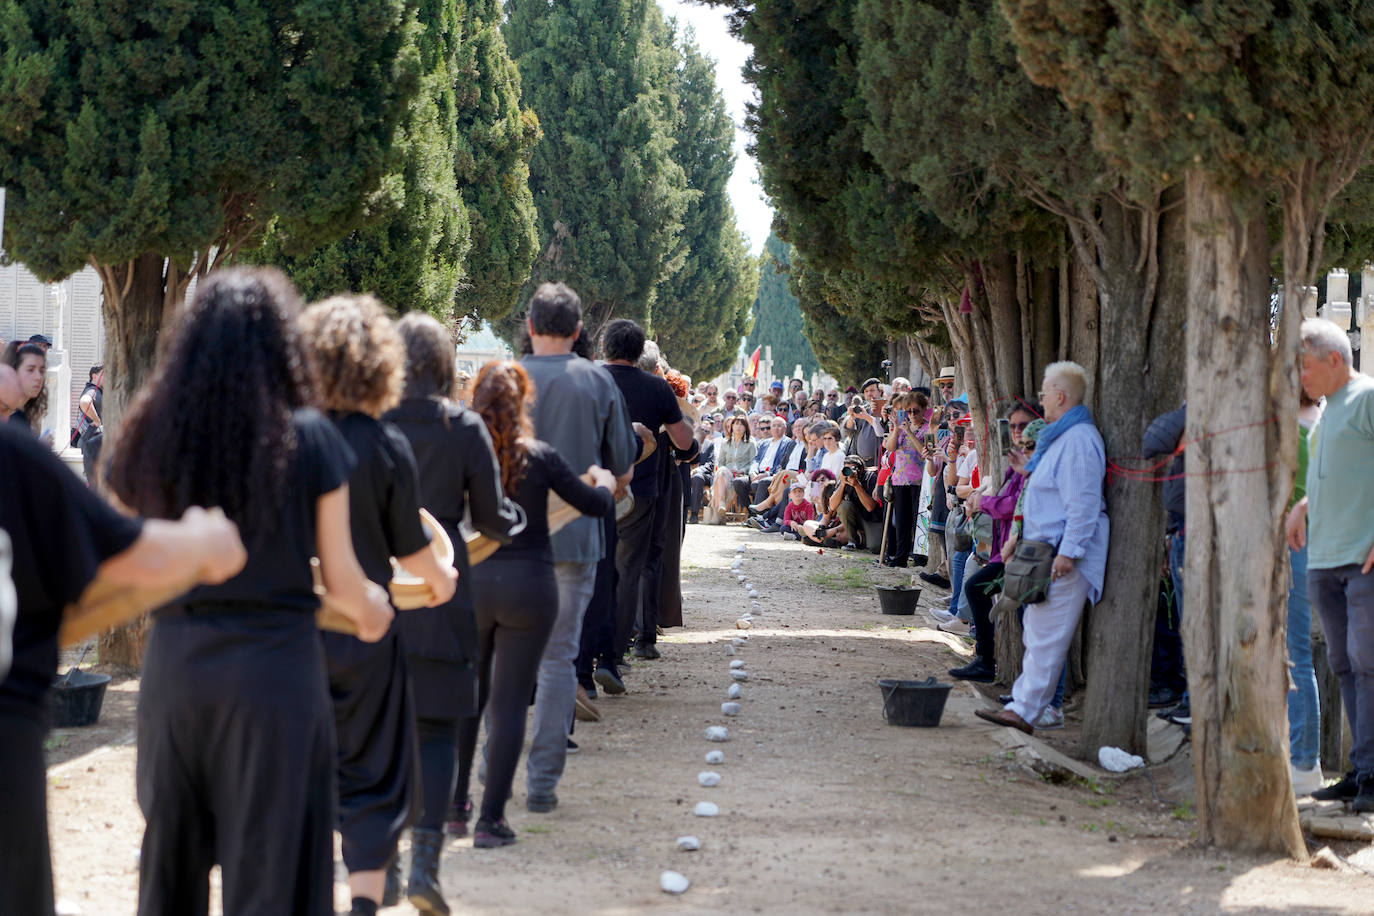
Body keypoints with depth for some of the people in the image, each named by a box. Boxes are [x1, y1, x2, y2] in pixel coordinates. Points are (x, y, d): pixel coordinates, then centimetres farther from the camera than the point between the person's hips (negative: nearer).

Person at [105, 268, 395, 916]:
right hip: (276, 665, -3)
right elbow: (342, 582, -3)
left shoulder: (148, 437, 0)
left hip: (174, 662, 3)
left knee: (170, 860, 15)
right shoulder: (308, 438, -7)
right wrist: (374, 610, 19)